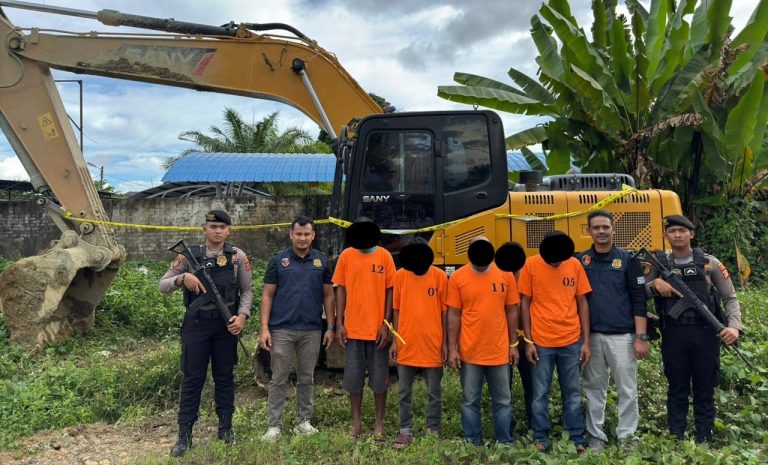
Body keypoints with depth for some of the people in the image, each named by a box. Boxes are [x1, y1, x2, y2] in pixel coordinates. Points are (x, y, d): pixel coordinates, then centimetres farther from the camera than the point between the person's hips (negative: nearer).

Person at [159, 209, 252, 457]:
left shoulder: (238, 256, 0)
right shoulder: (189, 255, -1)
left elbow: (247, 291, 4)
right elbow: (163, 285, 0)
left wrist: (242, 315, -11)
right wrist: (182, 278, -20)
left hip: (226, 324, 1)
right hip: (196, 323, -1)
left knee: (225, 376, 11)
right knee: (192, 378, 5)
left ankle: (225, 427, 24)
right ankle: (184, 434, 14)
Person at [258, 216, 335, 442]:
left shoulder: (322, 261, 5)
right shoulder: (278, 260, 1)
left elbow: (328, 296, 7)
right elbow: (267, 295, 1)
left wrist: (330, 327, 2)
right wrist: (264, 328, -6)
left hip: (311, 330, 2)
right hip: (281, 329, -1)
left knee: (306, 378, 12)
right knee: (279, 379, 5)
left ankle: (304, 421, 24)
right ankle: (274, 425, 14)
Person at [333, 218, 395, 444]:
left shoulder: (384, 256, -2)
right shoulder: (346, 256, 1)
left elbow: (390, 291, -1)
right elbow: (341, 290, 4)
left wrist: (386, 324, -7)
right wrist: (339, 324, -1)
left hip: (377, 329, -1)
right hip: (353, 329, 1)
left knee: (379, 379, 8)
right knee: (353, 378, 11)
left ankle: (379, 424, 23)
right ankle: (356, 422, 27)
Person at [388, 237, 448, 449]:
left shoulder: (439, 276, -4)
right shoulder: (399, 275, 0)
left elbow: (444, 312, 0)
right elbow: (396, 310, 4)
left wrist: (445, 342, -1)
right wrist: (394, 340, 2)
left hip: (432, 345, -1)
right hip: (405, 344, 1)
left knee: (434, 393, 11)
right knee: (404, 393, 11)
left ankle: (433, 430, 25)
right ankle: (406, 430, 24)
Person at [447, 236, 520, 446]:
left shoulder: (505, 274, 0)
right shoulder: (457, 277, -4)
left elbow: (511, 311, 6)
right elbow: (453, 315, -2)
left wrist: (513, 344, 5)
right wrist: (452, 349, -4)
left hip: (499, 351, 1)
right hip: (469, 352, -1)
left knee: (503, 401, 12)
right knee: (470, 401, 9)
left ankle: (506, 442, 25)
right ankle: (473, 444, 22)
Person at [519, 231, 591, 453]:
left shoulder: (575, 264, 1)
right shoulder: (531, 265, -5)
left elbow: (582, 303, 6)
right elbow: (525, 304, -2)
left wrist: (586, 341, 3)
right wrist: (528, 341, -5)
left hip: (572, 342, 2)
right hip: (541, 342, -2)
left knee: (573, 394, 11)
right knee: (540, 394, 6)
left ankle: (576, 439, 23)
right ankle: (540, 439, 19)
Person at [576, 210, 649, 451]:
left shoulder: (628, 260, 1)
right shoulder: (580, 261, 5)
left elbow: (639, 300, -2)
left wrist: (641, 337, -8)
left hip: (622, 336, -1)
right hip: (592, 336, 2)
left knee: (627, 389, 5)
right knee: (594, 388, 9)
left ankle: (627, 435, 19)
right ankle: (595, 435, 20)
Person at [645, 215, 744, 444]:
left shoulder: (709, 262, 4)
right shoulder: (658, 263, 5)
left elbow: (730, 298, 5)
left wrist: (734, 326, -10)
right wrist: (654, 283, -15)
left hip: (705, 335, 0)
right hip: (673, 336, 0)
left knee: (705, 391, 9)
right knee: (677, 391, 9)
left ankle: (704, 442, 20)